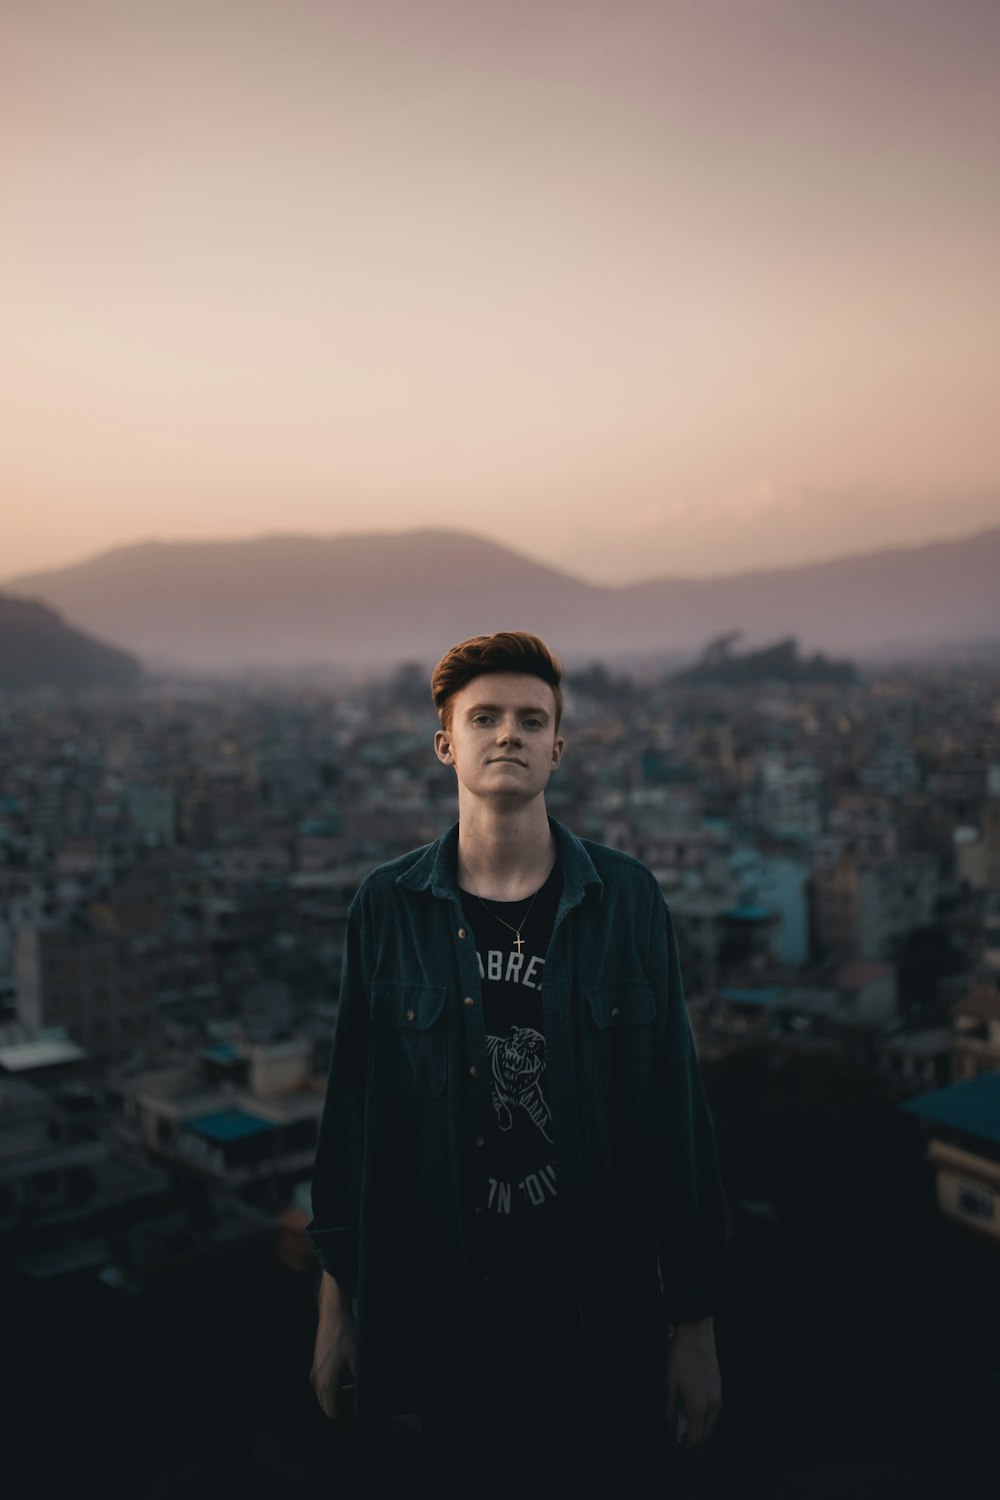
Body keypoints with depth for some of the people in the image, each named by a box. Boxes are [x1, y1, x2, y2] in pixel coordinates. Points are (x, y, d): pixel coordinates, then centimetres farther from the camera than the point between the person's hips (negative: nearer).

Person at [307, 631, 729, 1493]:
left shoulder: (627, 900, -4)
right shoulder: (386, 909, -3)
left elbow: (678, 1110, -2)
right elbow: (350, 1109, 2)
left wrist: (697, 1326, -1)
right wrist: (335, 1314, 4)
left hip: (604, 1325, 0)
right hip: (424, 1331, 0)